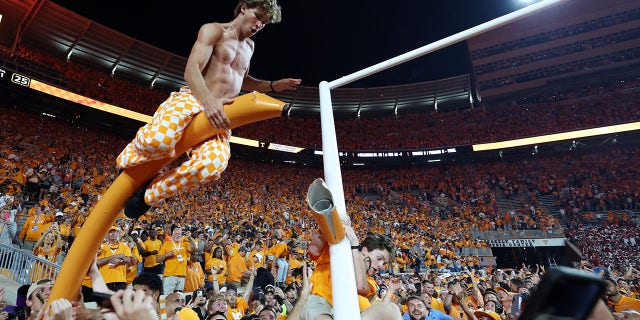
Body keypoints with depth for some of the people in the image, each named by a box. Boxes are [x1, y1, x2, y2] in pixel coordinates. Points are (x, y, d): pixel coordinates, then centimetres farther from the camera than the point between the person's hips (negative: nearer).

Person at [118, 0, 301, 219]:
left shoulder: (249, 46, 25)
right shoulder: (214, 30, 3)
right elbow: (191, 69, -10)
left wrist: (273, 86, 23)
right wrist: (208, 100, -29)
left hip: (220, 115, 5)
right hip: (193, 99, -4)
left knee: (213, 165, -30)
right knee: (159, 140, -37)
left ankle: (149, 193, -7)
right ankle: (128, 160, 3)